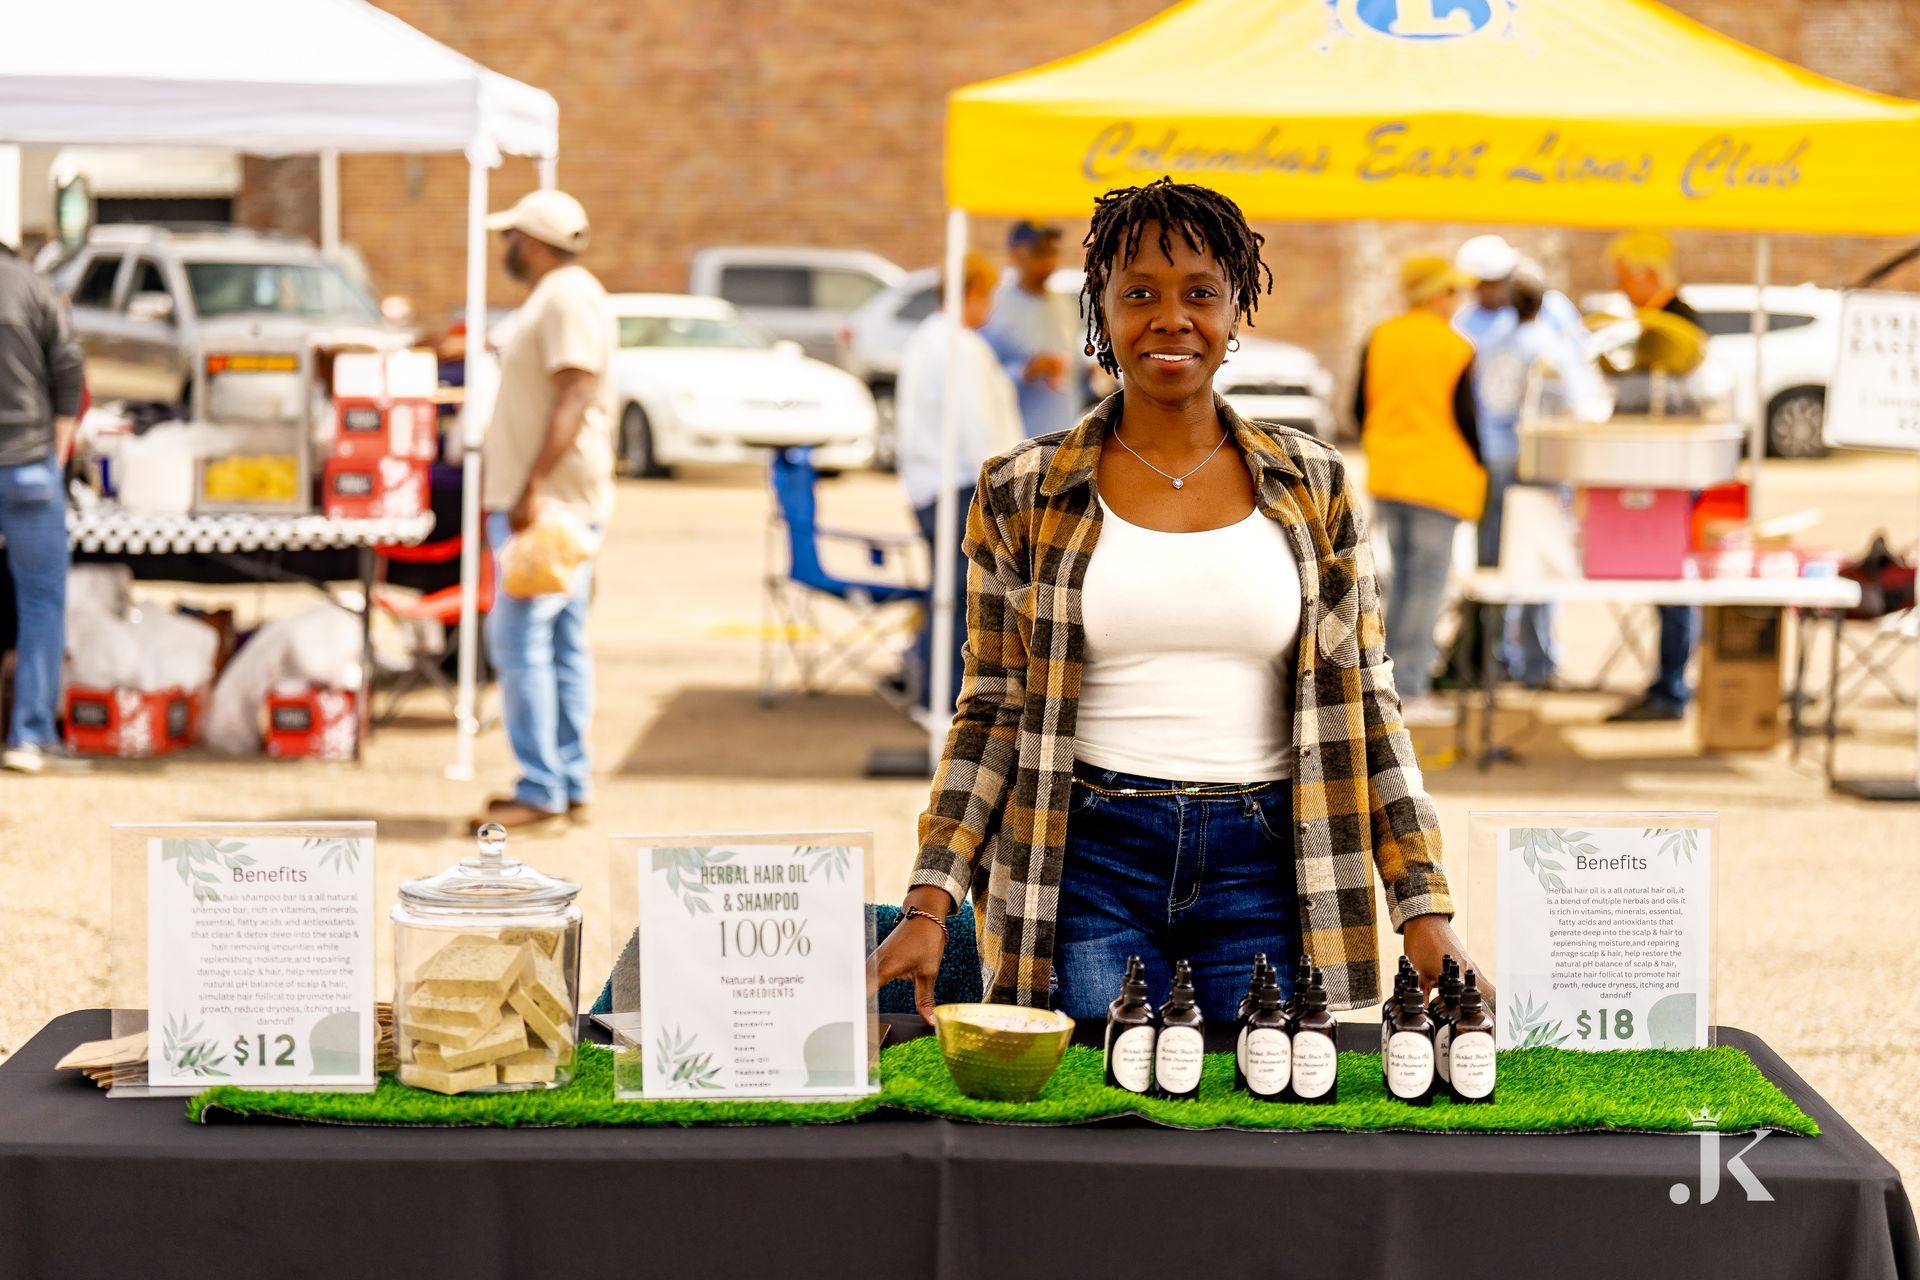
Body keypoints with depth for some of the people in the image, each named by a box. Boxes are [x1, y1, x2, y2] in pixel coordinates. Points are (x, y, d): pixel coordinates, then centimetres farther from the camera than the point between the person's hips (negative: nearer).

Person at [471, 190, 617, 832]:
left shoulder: (568, 299, -13)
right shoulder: (552, 297, 19)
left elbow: (573, 400, -23)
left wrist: (532, 488, -27)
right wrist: (500, 484, 25)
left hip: (549, 504, -11)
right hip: (545, 506, 11)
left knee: (520, 639, -12)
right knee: (562, 645, 9)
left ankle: (540, 791, -12)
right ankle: (570, 787, 11)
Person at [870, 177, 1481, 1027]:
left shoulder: (1311, 486, 7)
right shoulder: (1023, 495, 4)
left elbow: (1365, 704, 8)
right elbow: (991, 716, 6)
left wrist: (1424, 910, 1)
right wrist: (931, 904, -4)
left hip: (1263, 870, 1)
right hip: (1090, 864, -1)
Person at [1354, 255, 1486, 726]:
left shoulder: (1379, 339, 5)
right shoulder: (1456, 349, -9)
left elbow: (1360, 407, 9)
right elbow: (1464, 418, -9)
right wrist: (1477, 468, 5)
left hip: (1387, 475, 5)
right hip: (1438, 478, -5)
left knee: (1402, 576, 17)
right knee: (1427, 582, -1)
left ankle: (1396, 681, 19)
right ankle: (1409, 692, -3)